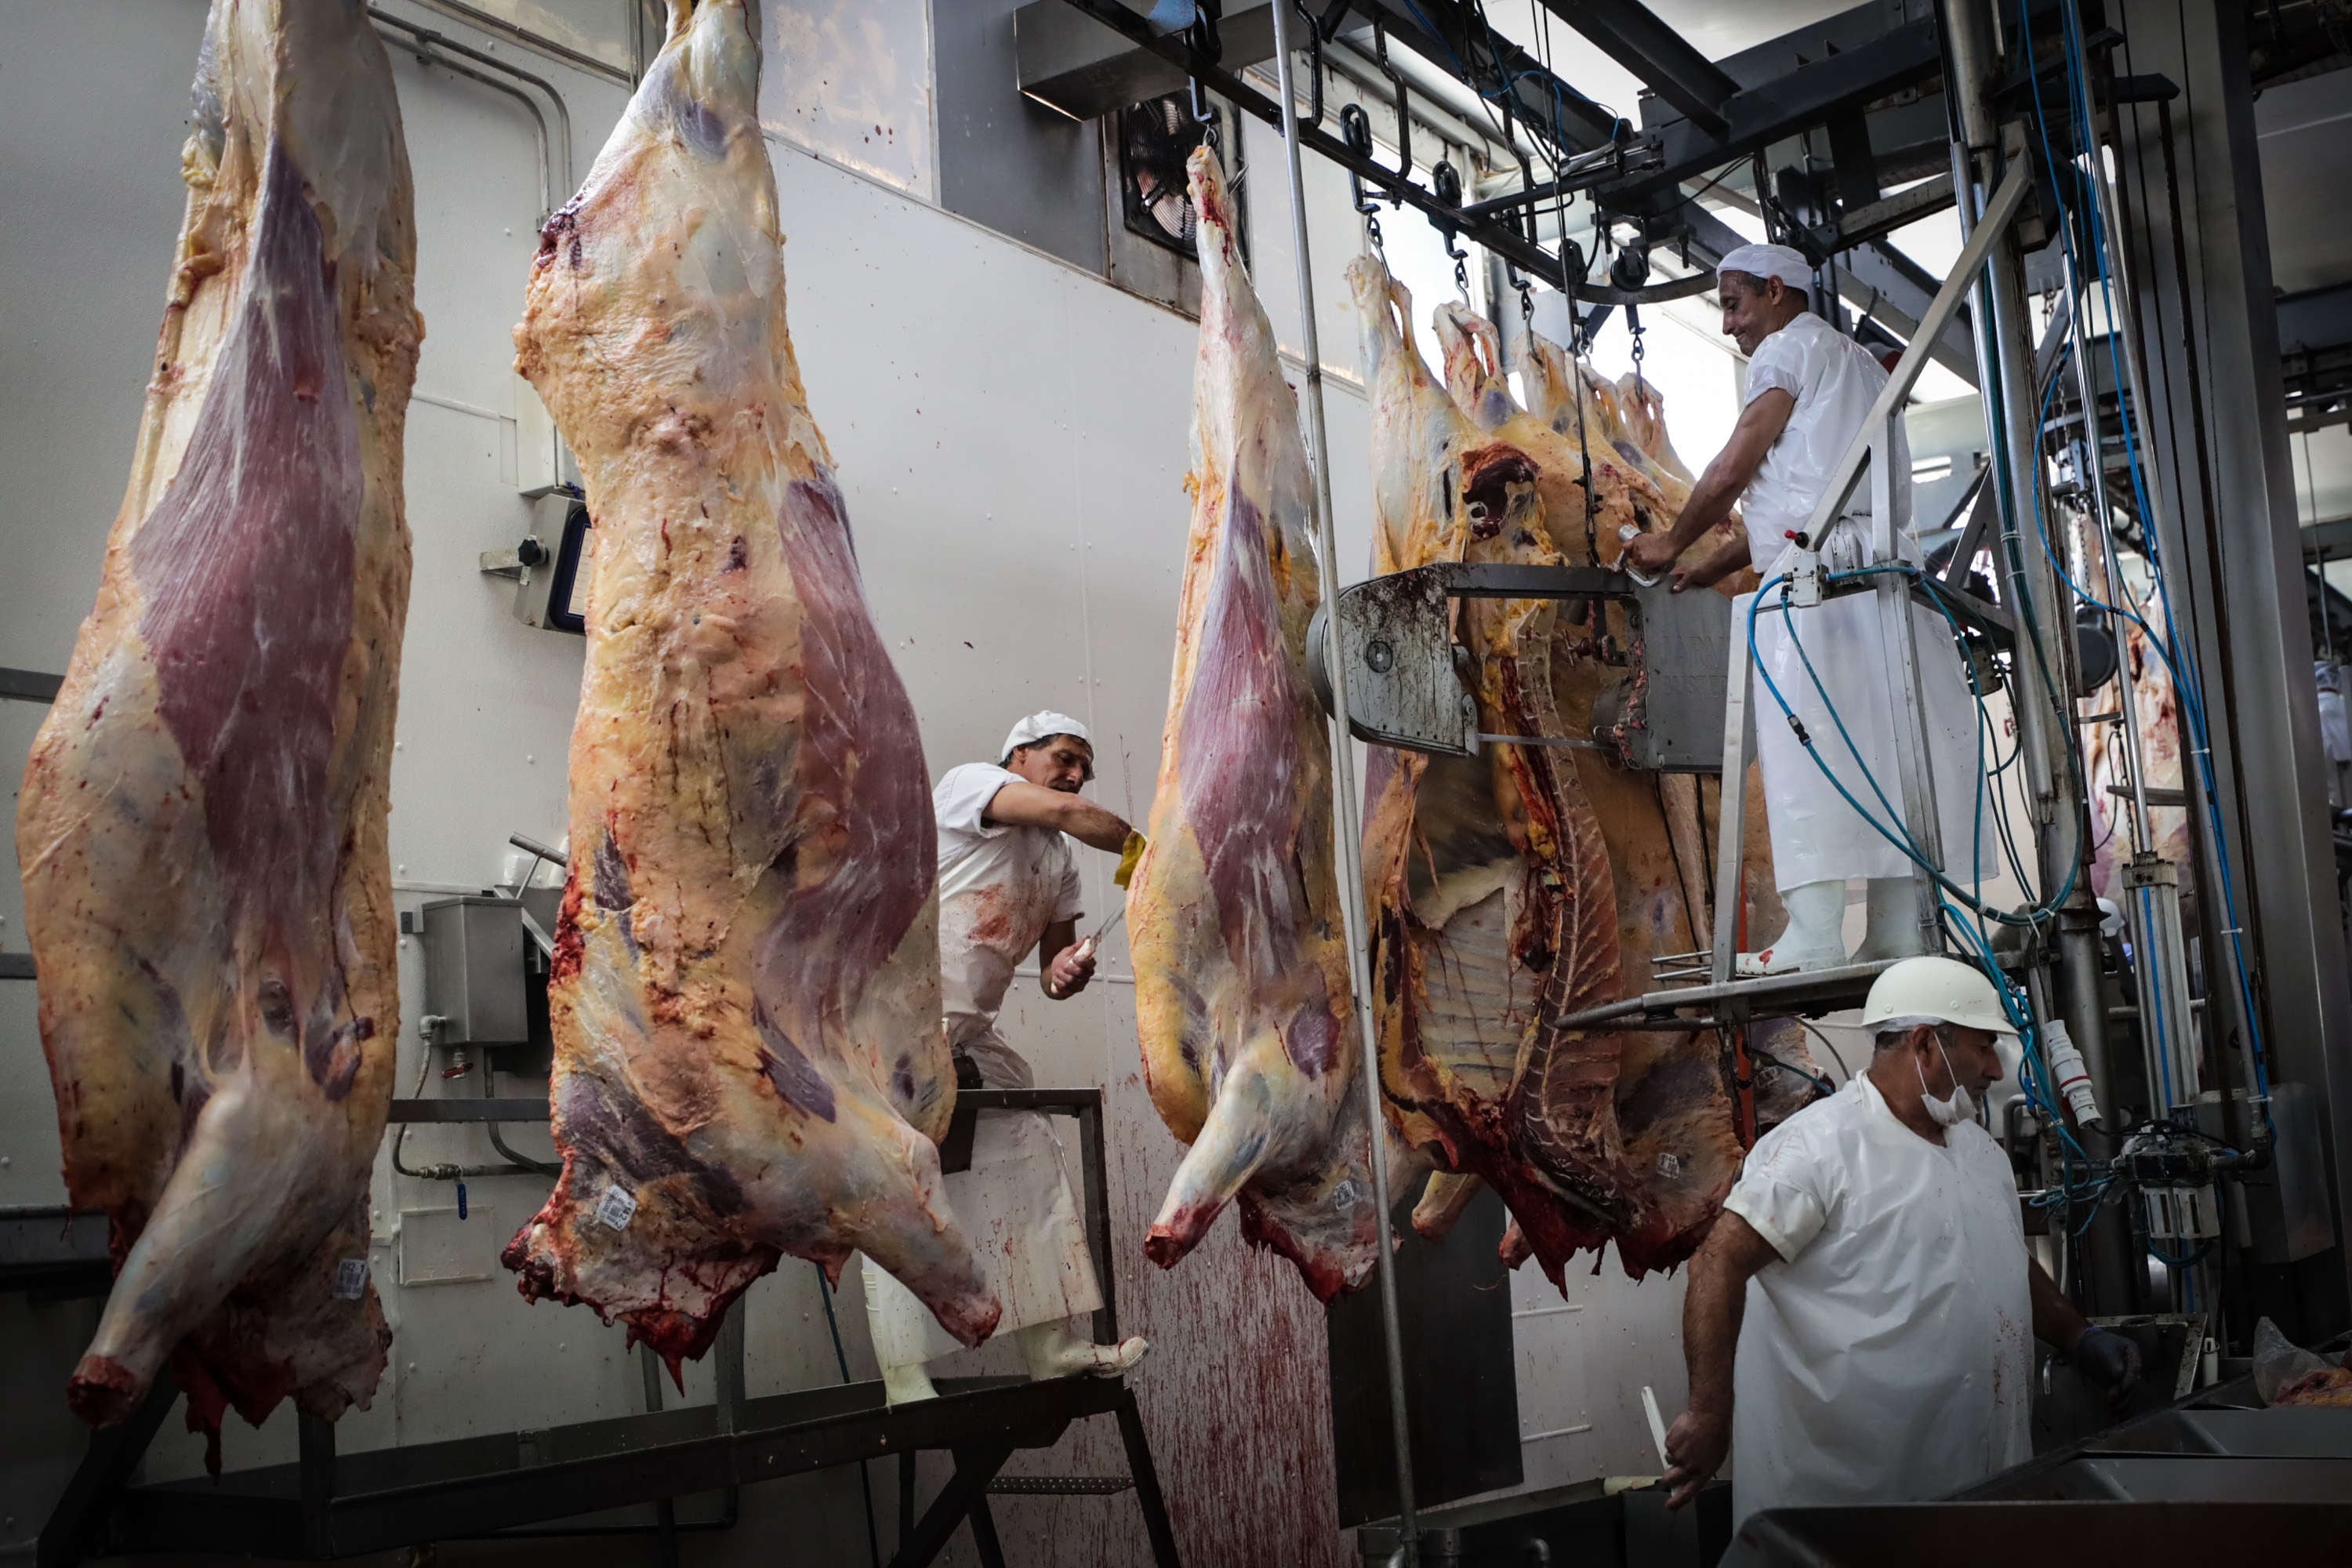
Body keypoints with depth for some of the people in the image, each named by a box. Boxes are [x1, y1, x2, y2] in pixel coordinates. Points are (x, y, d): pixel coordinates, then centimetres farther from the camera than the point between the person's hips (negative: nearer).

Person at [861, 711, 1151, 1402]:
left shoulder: (1059, 861, 19)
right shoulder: (971, 782, -4)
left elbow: (1053, 966, 18)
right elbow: (1065, 812, -21)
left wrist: (1067, 972, -6)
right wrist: (1142, 853, -11)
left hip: (970, 1036, 9)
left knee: (1032, 1162, 6)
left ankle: (1055, 1346, 12)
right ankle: (905, 1382, -10)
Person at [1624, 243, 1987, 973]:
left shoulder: (1790, 348, 5)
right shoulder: (1858, 361, 33)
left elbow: (1732, 470, -1)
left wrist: (1673, 543, 13)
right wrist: (1717, 560, 26)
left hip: (1818, 570, -9)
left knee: (1803, 743, -13)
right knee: (1879, 744, 3)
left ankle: (1815, 931, -20)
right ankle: (1899, 927, -1)